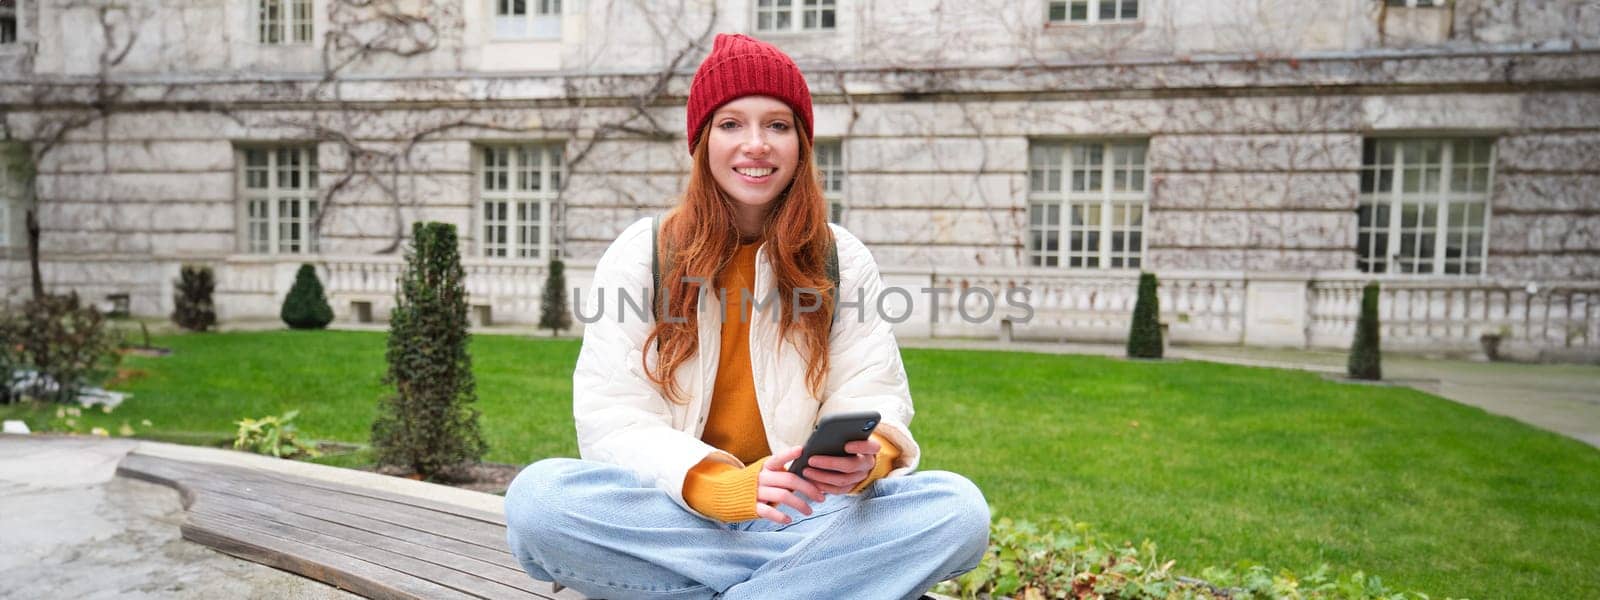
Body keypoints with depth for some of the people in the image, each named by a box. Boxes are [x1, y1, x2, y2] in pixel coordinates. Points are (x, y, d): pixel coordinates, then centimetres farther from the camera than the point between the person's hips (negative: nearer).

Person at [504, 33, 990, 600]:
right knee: (537, 497, -31)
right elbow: (611, 419, -8)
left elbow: (873, 400, 0)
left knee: (958, 508, -25)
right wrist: (723, 488, -26)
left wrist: (866, 458, -26)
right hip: (672, 514, -1)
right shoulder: (639, 255, 0)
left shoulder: (844, 261, 5)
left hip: (801, 511, 1)